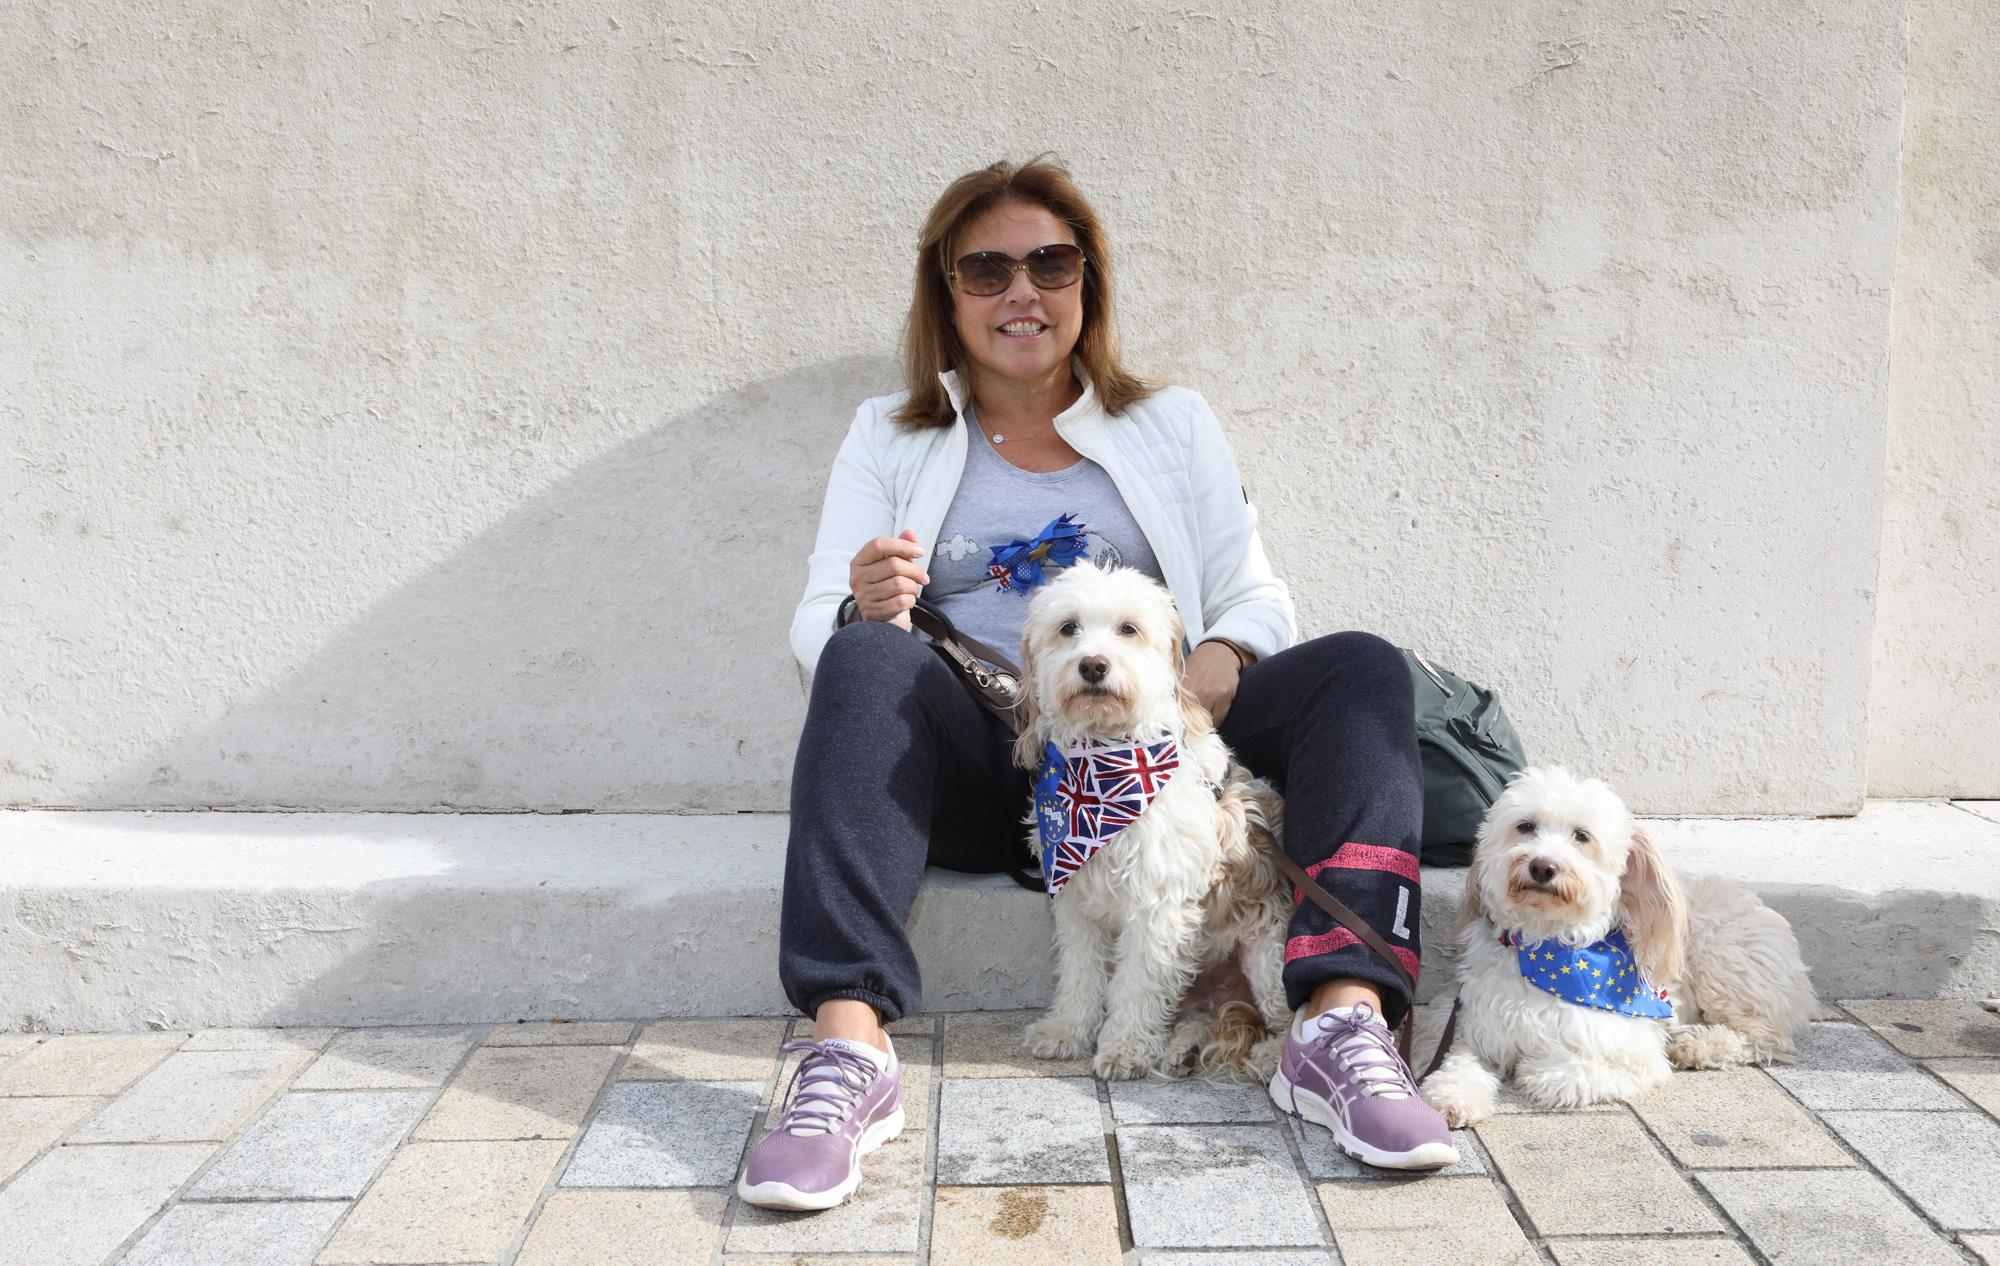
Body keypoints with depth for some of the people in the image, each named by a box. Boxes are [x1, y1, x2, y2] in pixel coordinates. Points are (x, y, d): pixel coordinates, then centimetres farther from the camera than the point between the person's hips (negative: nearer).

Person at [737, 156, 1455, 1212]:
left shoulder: (1173, 424, 19)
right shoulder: (890, 437, 16)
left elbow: (1252, 592, 12)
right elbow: (818, 627, 6)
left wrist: (1222, 660, -13)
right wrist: (863, 609, -19)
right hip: (973, 771, -1)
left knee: (1361, 669, -19)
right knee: (868, 662, -31)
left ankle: (1344, 1027, -34)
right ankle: (846, 1052, -43)